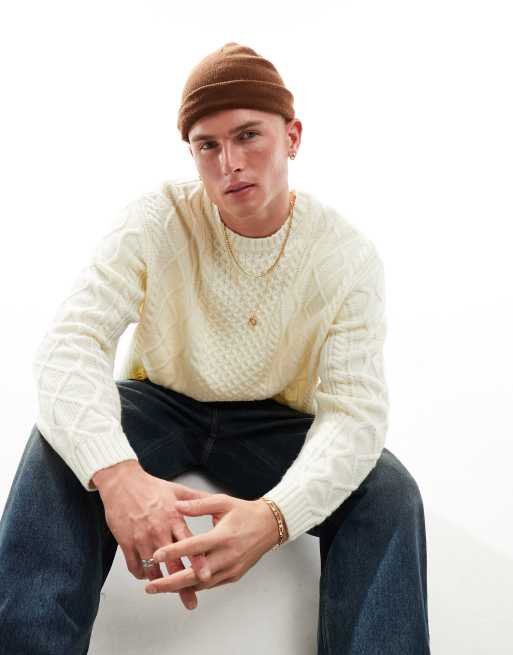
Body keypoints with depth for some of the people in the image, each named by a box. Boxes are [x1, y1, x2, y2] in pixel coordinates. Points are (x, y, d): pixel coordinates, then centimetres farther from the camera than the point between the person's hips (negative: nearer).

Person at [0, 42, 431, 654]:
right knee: (60, 444, -31)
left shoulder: (349, 255, -17)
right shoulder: (155, 221, -17)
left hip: (276, 423, 1)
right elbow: (70, 343, -28)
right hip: (161, 403, 0)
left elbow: (355, 410, -24)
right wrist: (117, 471, -50)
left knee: (390, 493, -27)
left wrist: (275, 515, -47)